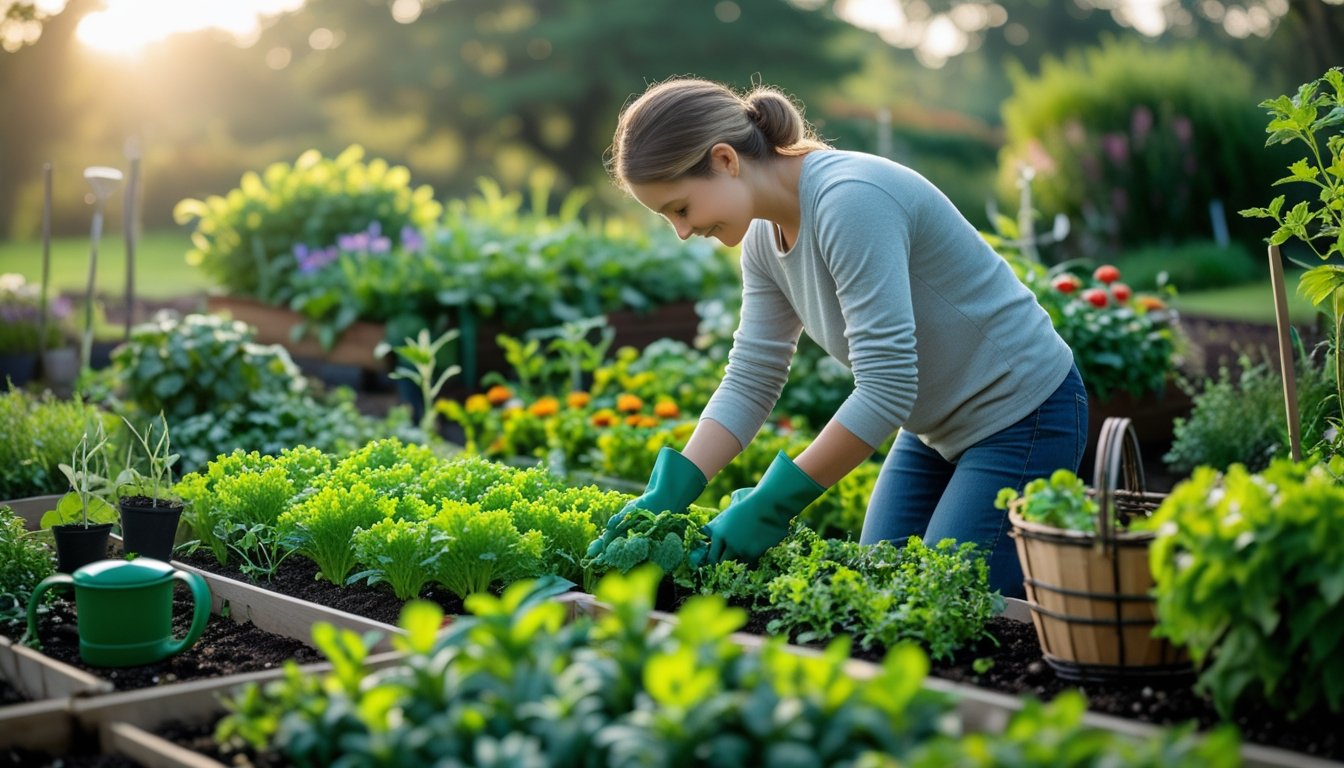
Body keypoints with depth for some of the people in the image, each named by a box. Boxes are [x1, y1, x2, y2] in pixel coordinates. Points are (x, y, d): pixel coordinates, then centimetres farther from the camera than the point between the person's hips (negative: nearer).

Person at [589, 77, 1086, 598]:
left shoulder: (851, 201, -29)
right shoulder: (764, 239, -1)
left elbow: (886, 389, -31)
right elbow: (749, 382, -1)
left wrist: (772, 506, -27)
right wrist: (668, 493, -13)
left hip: (1023, 415, -8)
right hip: (936, 426, 9)